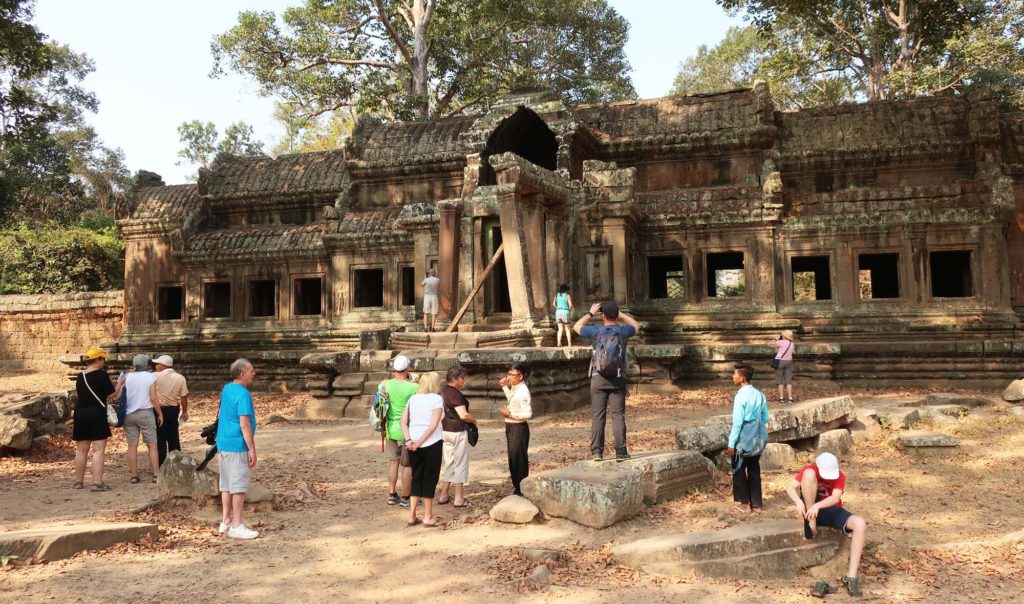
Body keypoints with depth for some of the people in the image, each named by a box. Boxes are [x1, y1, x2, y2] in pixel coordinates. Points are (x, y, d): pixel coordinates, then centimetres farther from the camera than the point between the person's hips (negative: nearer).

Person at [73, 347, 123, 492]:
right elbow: (112, 395, -9)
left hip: (80, 414, 7)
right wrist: (119, 384, 7)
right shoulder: (101, 374, -11)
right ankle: (97, 483, -11)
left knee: (81, 450, 14)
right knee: (99, 450, -6)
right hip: (96, 415, -7)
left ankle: (78, 481, 22)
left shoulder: (80, 376, 10)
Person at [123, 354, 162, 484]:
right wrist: (160, 414, -1)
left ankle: (134, 476, 7)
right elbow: (153, 398, -8)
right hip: (145, 413, -3)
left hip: (129, 414, 3)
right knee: (152, 445, 3)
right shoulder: (151, 377, -5)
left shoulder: (127, 377, 3)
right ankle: (156, 475, -1)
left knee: (132, 445, 6)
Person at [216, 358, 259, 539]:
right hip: (238, 446, -9)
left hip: (222, 444, 9)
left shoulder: (226, 389, 9)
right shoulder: (243, 394, -18)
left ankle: (226, 521, 21)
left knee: (226, 484, 14)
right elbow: (244, 425, -21)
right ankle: (237, 526, 1)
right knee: (239, 485, -3)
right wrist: (252, 449, -17)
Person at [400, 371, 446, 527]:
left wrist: (409, 440, -5)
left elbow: (403, 421, 2)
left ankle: (412, 516, 14)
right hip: (432, 443, -5)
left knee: (416, 478, 14)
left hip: (414, 444, 5)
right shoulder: (436, 399, -7)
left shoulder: (413, 398, 9)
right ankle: (428, 517, 10)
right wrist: (419, 442, -11)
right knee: (430, 478, 5)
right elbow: (434, 425, -15)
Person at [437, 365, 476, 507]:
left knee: (449, 464, 17)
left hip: (445, 431, 9)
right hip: (457, 432, -9)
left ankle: (443, 496, 20)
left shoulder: (443, 391, 10)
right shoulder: (455, 393, -18)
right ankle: (459, 499, 8)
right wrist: (474, 420, -6)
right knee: (460, 465, 2)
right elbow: (463, 415, -25)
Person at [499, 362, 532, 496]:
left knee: (519, 460, 0)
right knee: (513, 460, 17)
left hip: (519, 429, -10)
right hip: (511, 427, 10)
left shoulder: (523, 391, -22)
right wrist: (505, 387, 18)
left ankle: (521, 491, 11)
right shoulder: (514, 388, 6)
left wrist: (510, 414, -22)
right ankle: (516, 488, 30)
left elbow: (528, 414, -27)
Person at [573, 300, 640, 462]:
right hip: (618, 380, 1)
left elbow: (576, 327, 12)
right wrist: (620, 314, 23)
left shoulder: (597, 331, -5)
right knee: (618, 416, 1)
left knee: (597, 416, 4)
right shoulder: (623, 332, 0)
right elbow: (636, 325, 24)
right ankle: (620, 452, 0)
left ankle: (597, 451, 4)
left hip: (598, 379, -1)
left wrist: (590, 313, 20)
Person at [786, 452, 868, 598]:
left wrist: (818, 506, -42)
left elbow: (836, 498, -25)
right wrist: (798, 502, -36)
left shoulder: (840, 476, -8)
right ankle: (811, 521, -19)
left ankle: (851, 576, -24)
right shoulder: (811, 470, -7)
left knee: (860, 524, -28)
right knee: (809, 474, -26)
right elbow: (791, 488, -16)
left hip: (831, 510, 2)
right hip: (811, 509, -1)